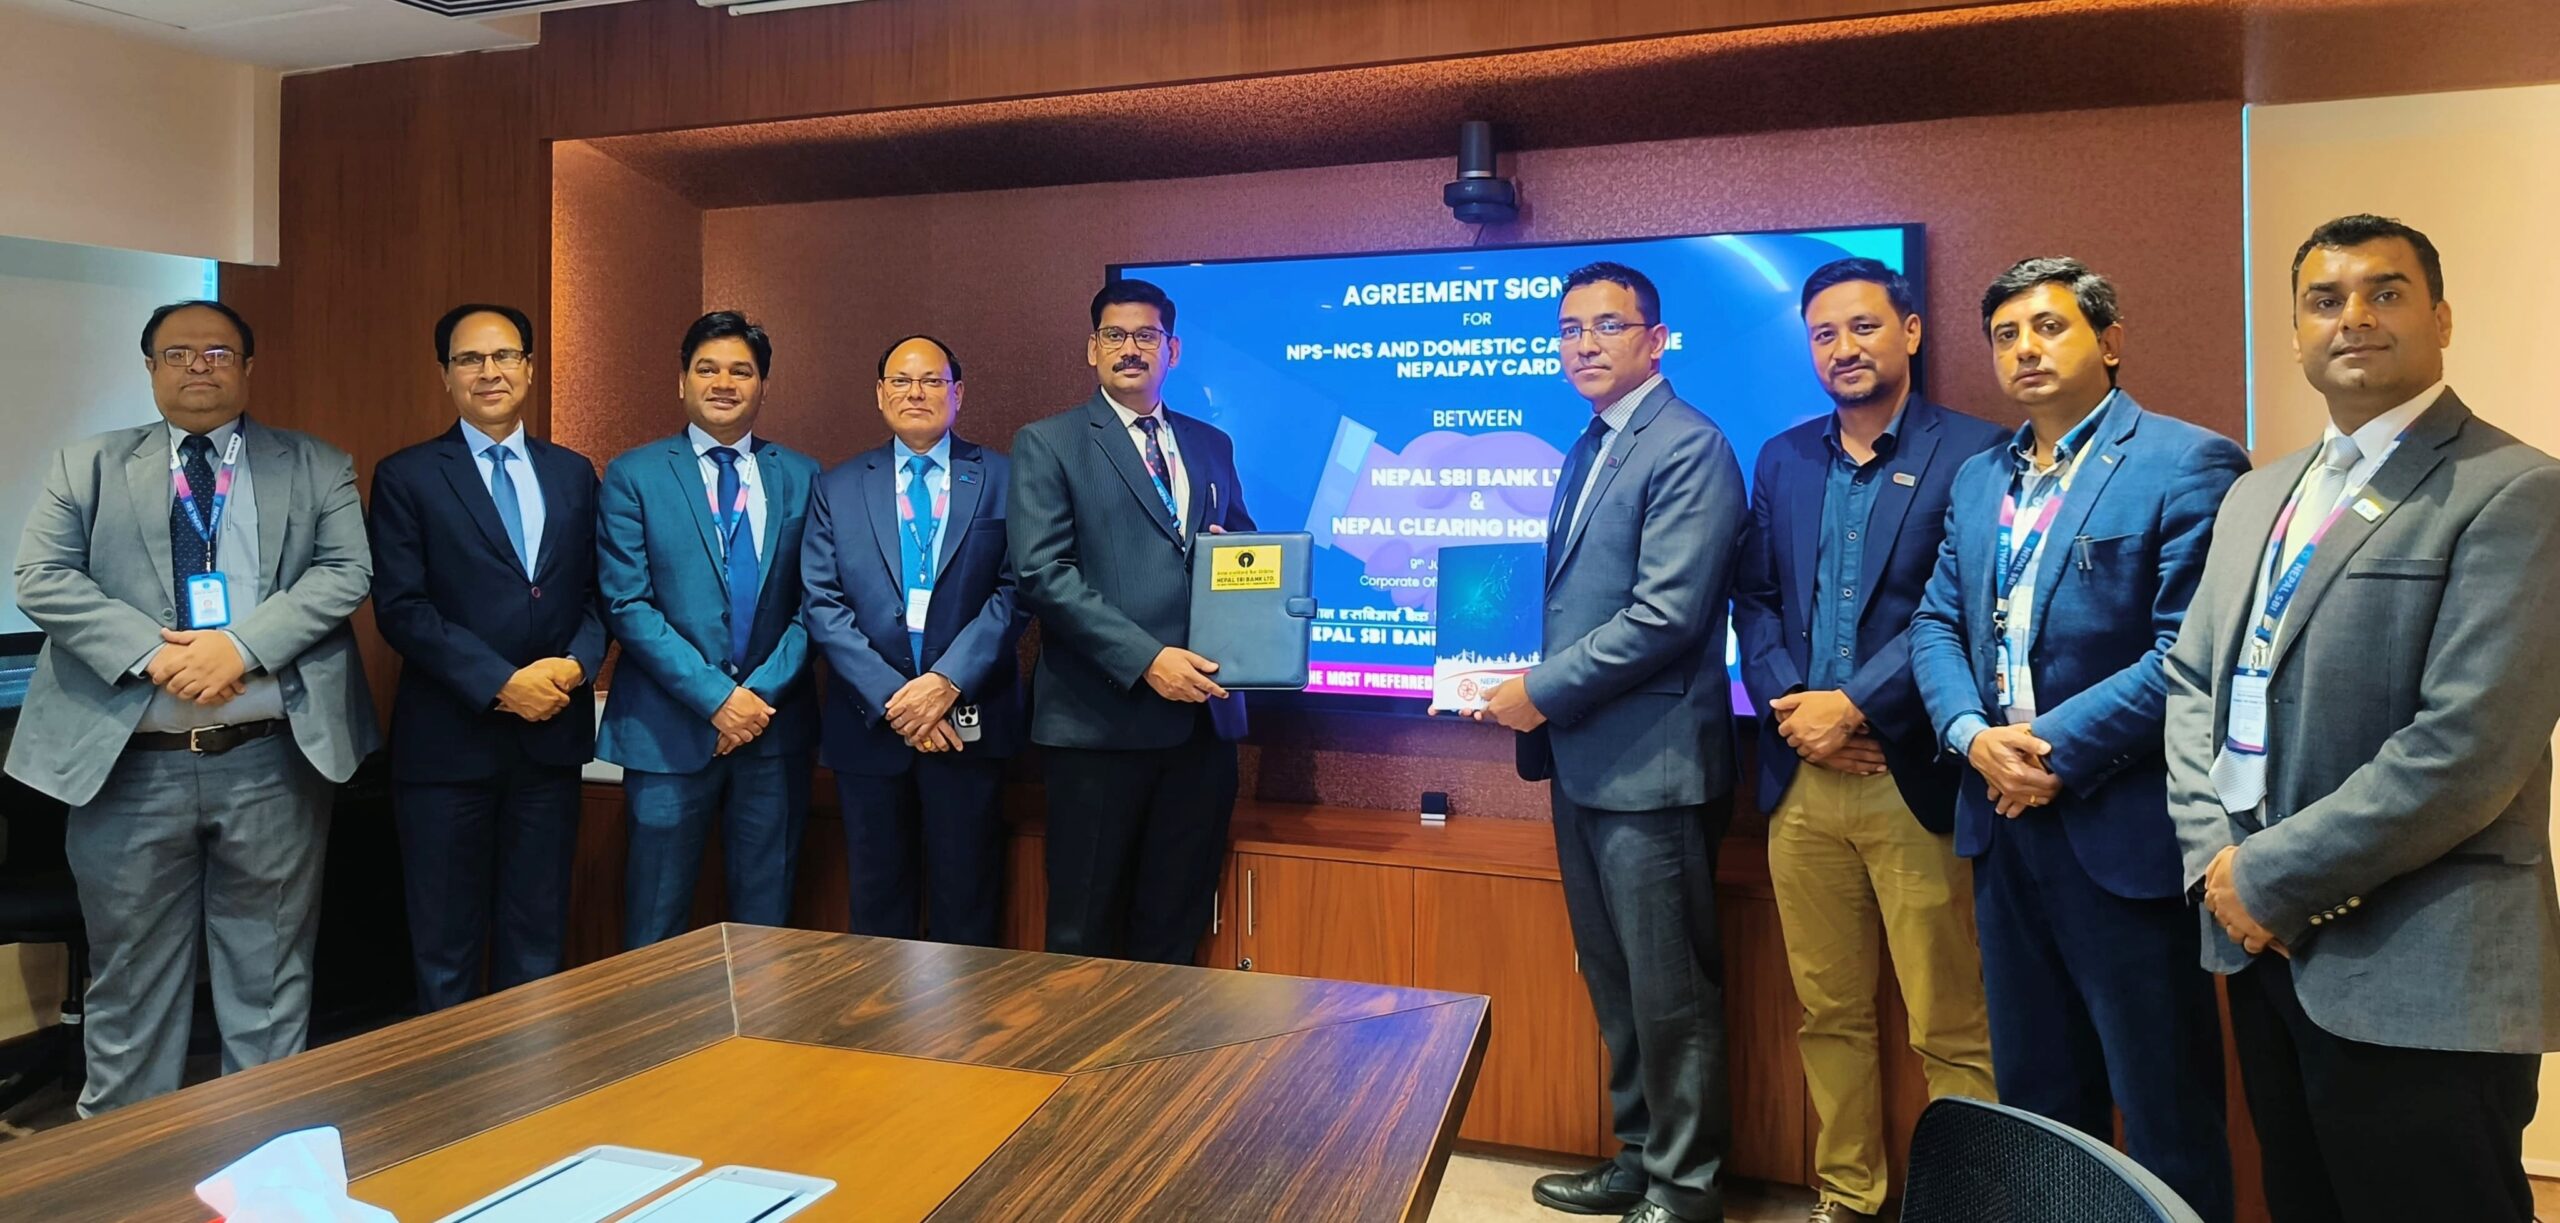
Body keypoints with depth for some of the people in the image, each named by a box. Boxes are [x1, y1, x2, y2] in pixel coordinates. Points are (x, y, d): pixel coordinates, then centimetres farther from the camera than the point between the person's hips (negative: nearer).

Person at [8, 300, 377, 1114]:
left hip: (271, 762, -1)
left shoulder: (318, 468, 7)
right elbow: (42, 579, 0)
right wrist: (152, 653, -16)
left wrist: (244, 645, -18)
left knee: (270, 978, 10)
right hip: (129, 764, 1)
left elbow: (345, 572, -4)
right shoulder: (86, 467, 10)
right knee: (130, 983, 12)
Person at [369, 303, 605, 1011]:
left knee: (538, 943, 12)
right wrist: (502, 683, -16)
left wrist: (577, 663, -9)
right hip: (450, 739, -3)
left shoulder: (574, 474, 11)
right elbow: (401, 608, -8)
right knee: (446, 951, 6)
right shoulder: (406, 477, 0)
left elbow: (598, 593, 10)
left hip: (552, 735, 3)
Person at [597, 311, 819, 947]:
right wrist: (716, 697, -14)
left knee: (766, 913, 10)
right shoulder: (633, 476, 1)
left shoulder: (800, 477, 8)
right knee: (657, 921, 6)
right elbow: (627, 605, -6)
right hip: (669, 728, -2)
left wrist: (764, 692, -9)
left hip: (776, 726, 2)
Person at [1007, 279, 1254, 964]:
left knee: (1176, 930, 12)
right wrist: (1146, 658, -17)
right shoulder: (1048, 444, 1)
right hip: (1101, 719, -4)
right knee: (1085, 933, 6)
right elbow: (1041, 572, -10)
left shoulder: (1211, 445, 16)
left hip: (1203, 715, 4)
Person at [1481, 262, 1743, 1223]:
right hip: (1581, 759, 9)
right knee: (1615, 983, 19)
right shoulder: (1589, 449, 15)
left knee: (1669, 989, 4)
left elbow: (1667, 614, -21)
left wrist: (1543, 692, -14)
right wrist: (1530, 698, 2)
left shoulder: (1688, 448, -12)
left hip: (1649, 764, -9)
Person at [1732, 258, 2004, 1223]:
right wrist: (1791, 709, -6)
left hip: (1917, 779, -4)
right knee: (1828, 1013, 14)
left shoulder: (1973, 454, -3)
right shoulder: (1782, 460, 13)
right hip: (1801, 779, 5)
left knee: (1951, 1031, 2)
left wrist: (1853, 707, -15)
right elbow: (1753, 600, 10)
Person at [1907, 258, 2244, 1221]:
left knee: (2164, 1111, 6)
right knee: (2034, 1096, 18)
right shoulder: (1978, 478, 14)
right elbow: (1935, 625, 11)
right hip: (2007, 824, 7)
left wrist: (2057, 747, -18)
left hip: (2123, 832, -6)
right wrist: (1974, 735, -7)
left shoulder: (2186, 463, -8)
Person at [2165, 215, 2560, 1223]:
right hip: (2263, 948, 7)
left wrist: (2271, 876, -16)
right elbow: (2191, 682, 12)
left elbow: (2468, 747, -19)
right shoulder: (2258, 495, 13)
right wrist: (2217, 858, -2)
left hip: (2421, 979, -7)